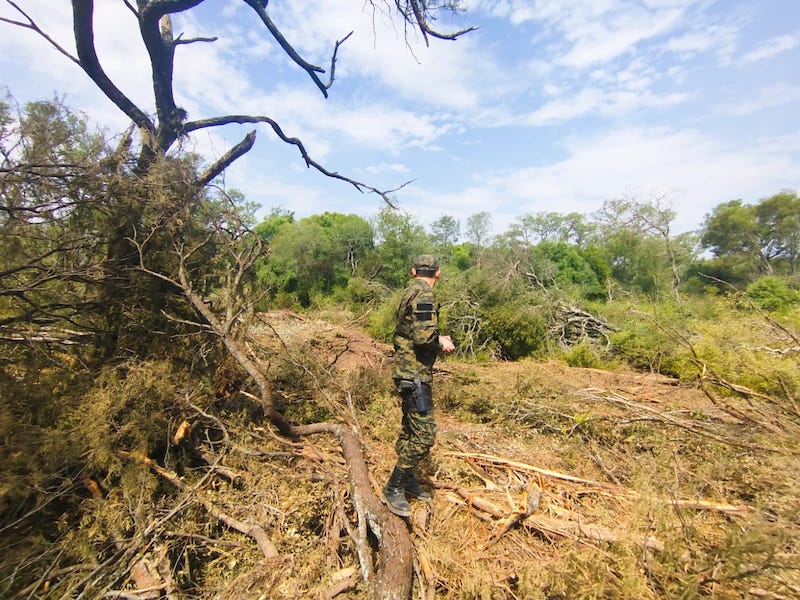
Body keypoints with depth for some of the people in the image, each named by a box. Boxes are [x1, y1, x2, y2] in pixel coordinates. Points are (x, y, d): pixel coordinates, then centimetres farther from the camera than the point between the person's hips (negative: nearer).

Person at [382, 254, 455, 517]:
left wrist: (437, 340, 12)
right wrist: (441, 342, -7)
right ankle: (393, 488, 8)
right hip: (415, 372, -10)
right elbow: (423, 337, -27)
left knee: (410, 428, 19)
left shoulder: (410, 292, 14)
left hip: (408, 369, 10)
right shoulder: (425, 294, -16)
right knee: (424, 433, -4)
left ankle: (408, 480, 33)